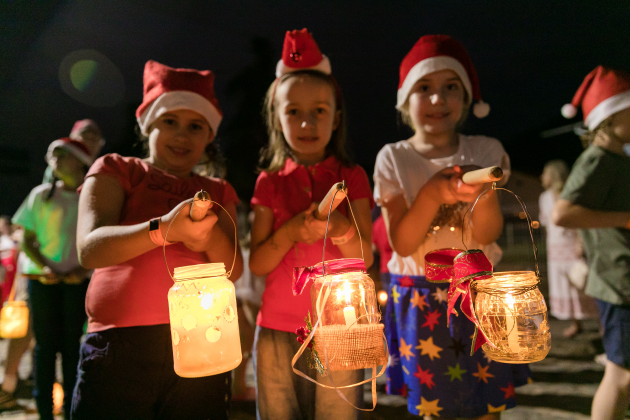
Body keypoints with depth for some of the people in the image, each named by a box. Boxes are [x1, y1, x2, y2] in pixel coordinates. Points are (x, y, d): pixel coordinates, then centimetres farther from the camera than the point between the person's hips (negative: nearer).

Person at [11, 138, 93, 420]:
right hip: (43, 277, 1)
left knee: (72, 342, 1)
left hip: (78, 280, -1)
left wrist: (84, 269, -12)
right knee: (45, 343, 2)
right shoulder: (42, 194, 8)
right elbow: (27, 241, 7)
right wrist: (45, 267, -9)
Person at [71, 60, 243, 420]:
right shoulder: (116, 170, 9)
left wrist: (210, 236, -17)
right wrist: (163, 229, -27)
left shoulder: (219, 192, 17)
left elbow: (234, 270, 5)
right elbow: (89, 248, -9)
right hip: (119, 347, -2)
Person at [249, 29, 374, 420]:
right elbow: (257, 264, 2)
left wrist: (339, 226, -23)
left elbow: (365, 258, -3)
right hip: (278, 329, 1)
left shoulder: (352, 177, 2)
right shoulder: (270, 182, 5)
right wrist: (290, 232, -16)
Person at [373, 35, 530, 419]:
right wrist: (434, 192, -25)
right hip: (421, 299, -1)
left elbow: (488, 235, -8)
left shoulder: (486, 152, -2)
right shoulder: (393, 159, -6)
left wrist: (483, 194, -28)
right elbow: (402, 243, -12)